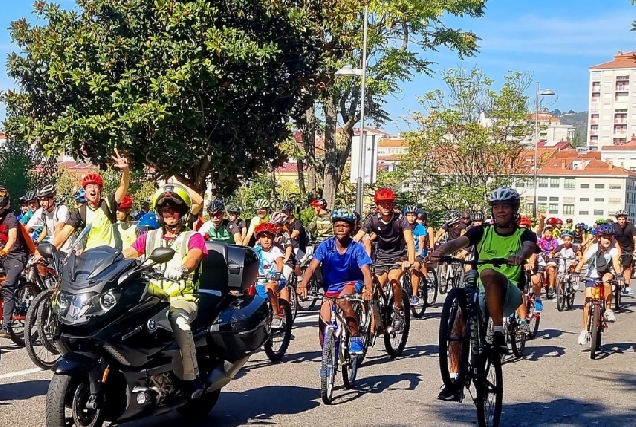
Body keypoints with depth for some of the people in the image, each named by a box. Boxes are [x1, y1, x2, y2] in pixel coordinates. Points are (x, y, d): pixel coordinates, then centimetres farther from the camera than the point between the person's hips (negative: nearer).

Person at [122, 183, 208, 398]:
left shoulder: (193, 238, 9)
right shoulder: (149, 237, 22)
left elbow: (192, 258, -13)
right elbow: (125, 254, 9)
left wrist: (179, 270, -37)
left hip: (182, 298, -4)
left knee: (178, 320, -37)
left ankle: (190, 377, -30)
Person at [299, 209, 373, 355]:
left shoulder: (356, 248, -15)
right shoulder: (325, 246, -11)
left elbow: (366, 271, -25)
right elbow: (312, 267, -20)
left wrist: (369, 289, -45)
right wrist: (303, 284, -39)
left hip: (352, 283, -3)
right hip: (331, 287, 3)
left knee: (342, 299, -36)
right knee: (323, 323, -10)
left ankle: (356, 338, -24)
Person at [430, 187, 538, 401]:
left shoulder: (523, 234, 6)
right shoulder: (482, 232, 10)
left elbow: (529, 246, -19)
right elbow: (458, 242, -8)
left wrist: (520, 255, -44)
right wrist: (442, 250, -32)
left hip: (509, 295, -3)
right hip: (480, 292, 4)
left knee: (489, 274, -34)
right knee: (459, 317, -22)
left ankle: (498, 333, -30)